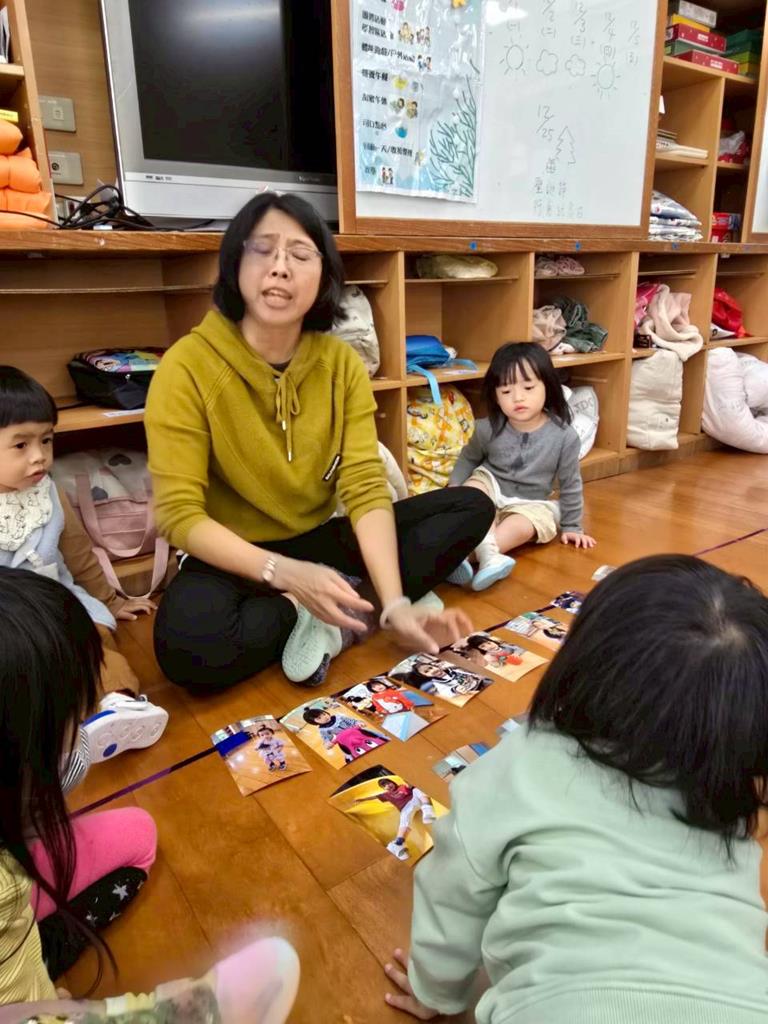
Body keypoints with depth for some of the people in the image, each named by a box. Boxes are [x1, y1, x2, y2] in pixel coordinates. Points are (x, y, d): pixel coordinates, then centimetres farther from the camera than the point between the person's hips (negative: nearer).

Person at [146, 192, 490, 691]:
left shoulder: (343, 362, -5)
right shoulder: (188, 366, -16)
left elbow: (366, 487, -13)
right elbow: (179, 513, -19)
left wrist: (394, 605, -26)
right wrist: (285, 573, -33)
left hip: (321, 541, 4)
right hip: (236, 559, -4)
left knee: (472, 506, -7)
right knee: (189, 646, -37)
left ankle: (333, 613, -17)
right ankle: (306, 613, -9)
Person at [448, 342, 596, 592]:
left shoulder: (564, 436, -17)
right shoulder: (488, 429, -13)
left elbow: (570, 485, -4)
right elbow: (469, 458, 9)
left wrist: (571, 527, 2)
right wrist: (453, 488, -3)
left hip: (529, 502, 0)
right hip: (491, 487, 1)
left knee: (523, 526, -33)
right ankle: (488, 554, -51)